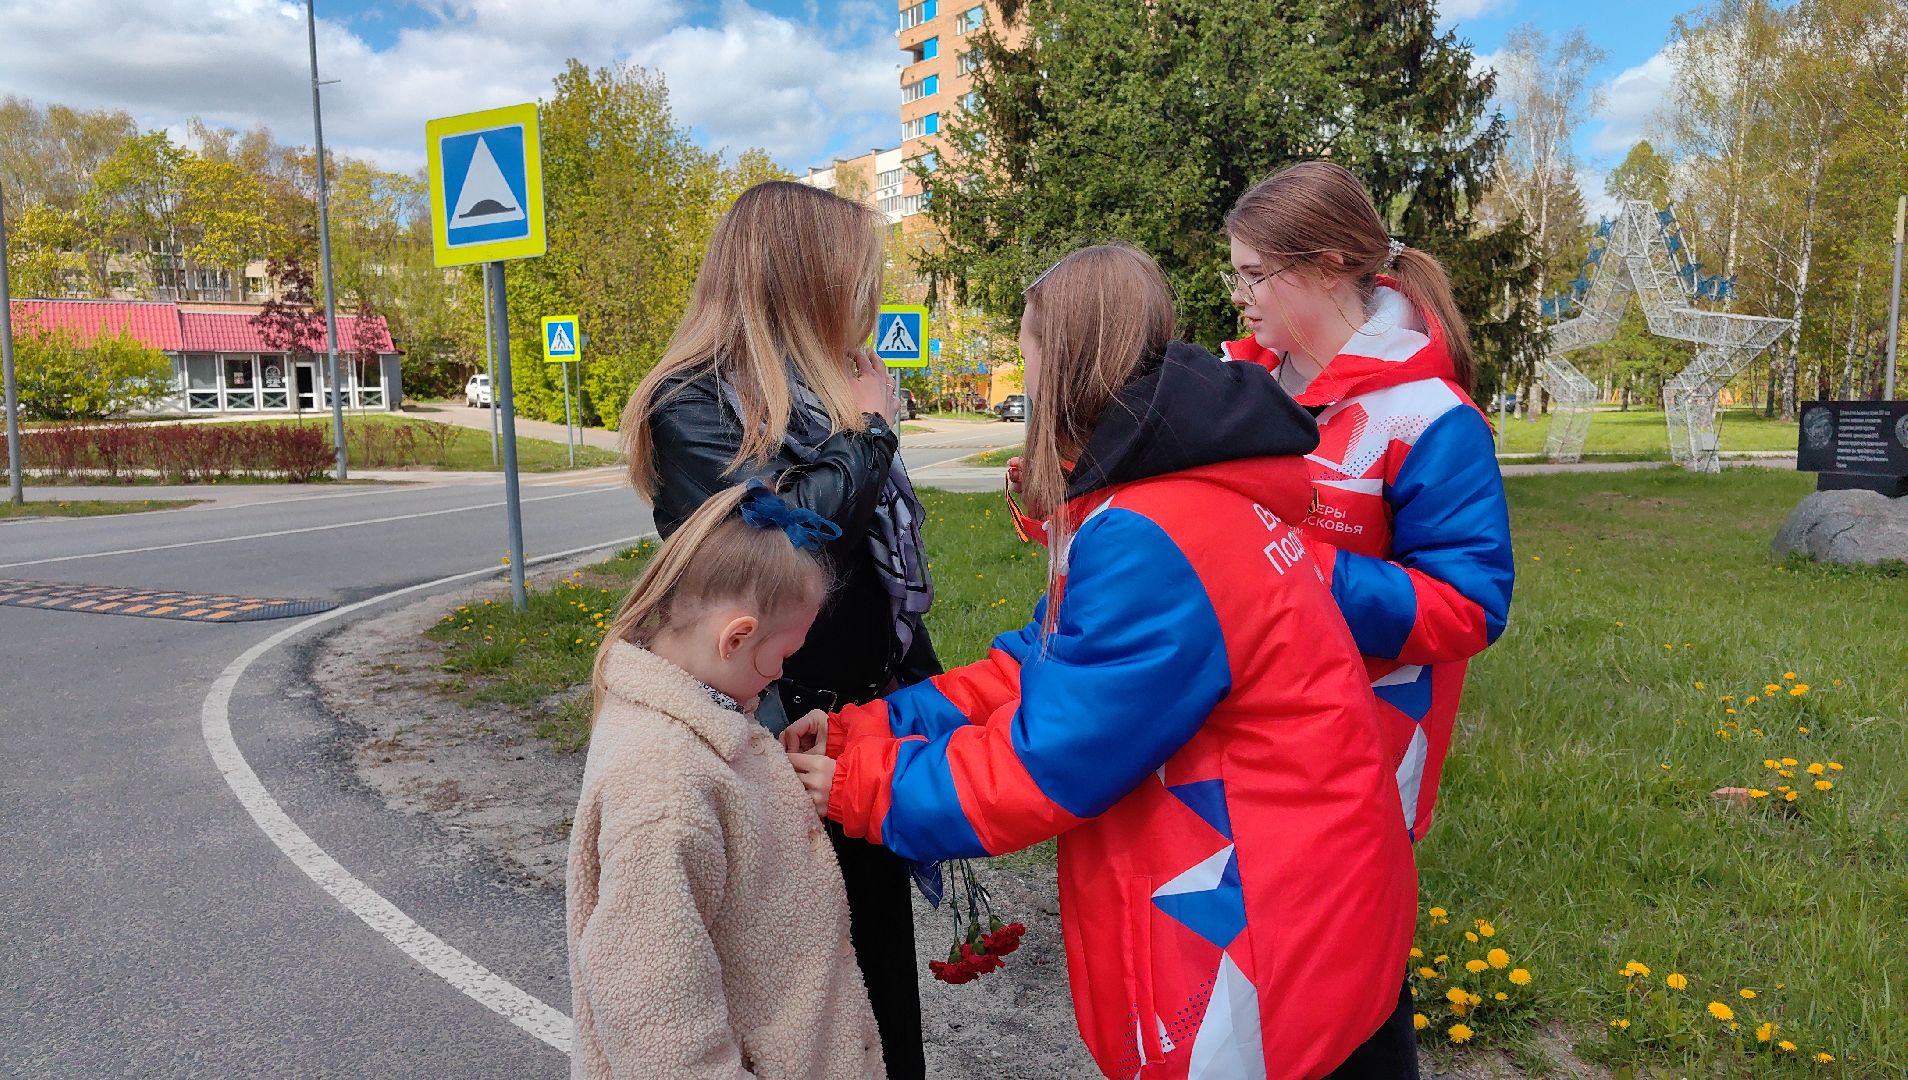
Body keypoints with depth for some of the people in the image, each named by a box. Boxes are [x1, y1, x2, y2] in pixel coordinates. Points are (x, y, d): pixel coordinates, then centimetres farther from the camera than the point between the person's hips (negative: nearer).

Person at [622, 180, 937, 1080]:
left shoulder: (827, 391, 10)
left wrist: (927, 702, 18)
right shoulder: (694, 405, -13)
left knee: (882, 949, 19)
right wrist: (868, 434, -15)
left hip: (875, 730, 7)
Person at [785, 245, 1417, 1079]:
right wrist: (864, 731, -1)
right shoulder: (1179, 492, 5)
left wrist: (859, 787, -9)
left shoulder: (1150, 541, -28)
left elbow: (1049, 760, -23)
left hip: (1262, 933, -9)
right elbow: (1050, 665, 5)